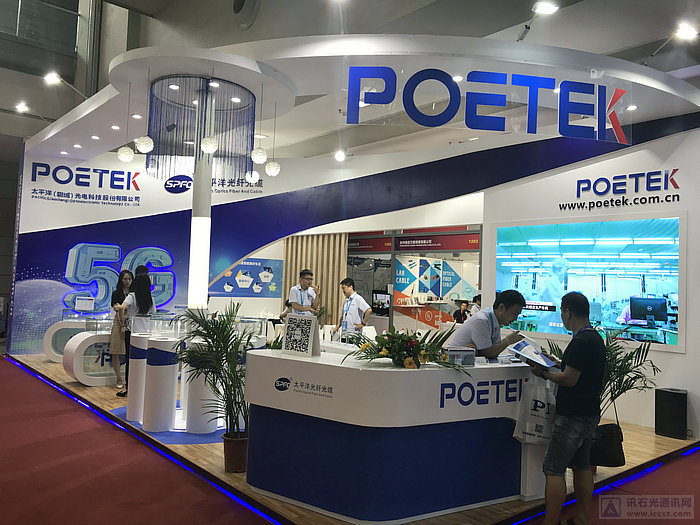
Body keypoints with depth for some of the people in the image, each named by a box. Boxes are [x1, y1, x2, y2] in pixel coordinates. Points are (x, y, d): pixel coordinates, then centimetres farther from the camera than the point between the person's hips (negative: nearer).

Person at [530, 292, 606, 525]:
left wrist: (544, 373, -8)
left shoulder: (581, 342, -21)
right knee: (582, 465, 18)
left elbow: (569, 379, -22)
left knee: (553, 469, -5)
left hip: (573, 416, -10)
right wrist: (553, 366, 14)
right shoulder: (595, 338, 11)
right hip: (589, 413, 10)